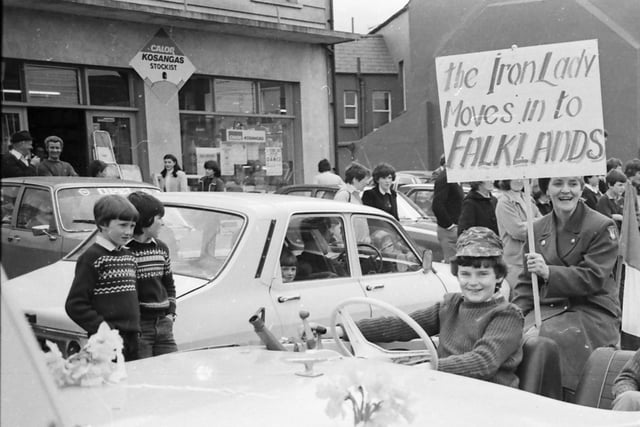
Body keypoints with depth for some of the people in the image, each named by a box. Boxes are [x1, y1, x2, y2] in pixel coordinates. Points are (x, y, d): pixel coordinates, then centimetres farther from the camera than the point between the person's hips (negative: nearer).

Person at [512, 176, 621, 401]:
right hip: (547, 310, 5)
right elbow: (525, 281, 13)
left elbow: (594, 279, -12)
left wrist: (548, 272, -25)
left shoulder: (603, 227, -3)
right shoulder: (538, 228, 12)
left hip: (591, 313, -4)